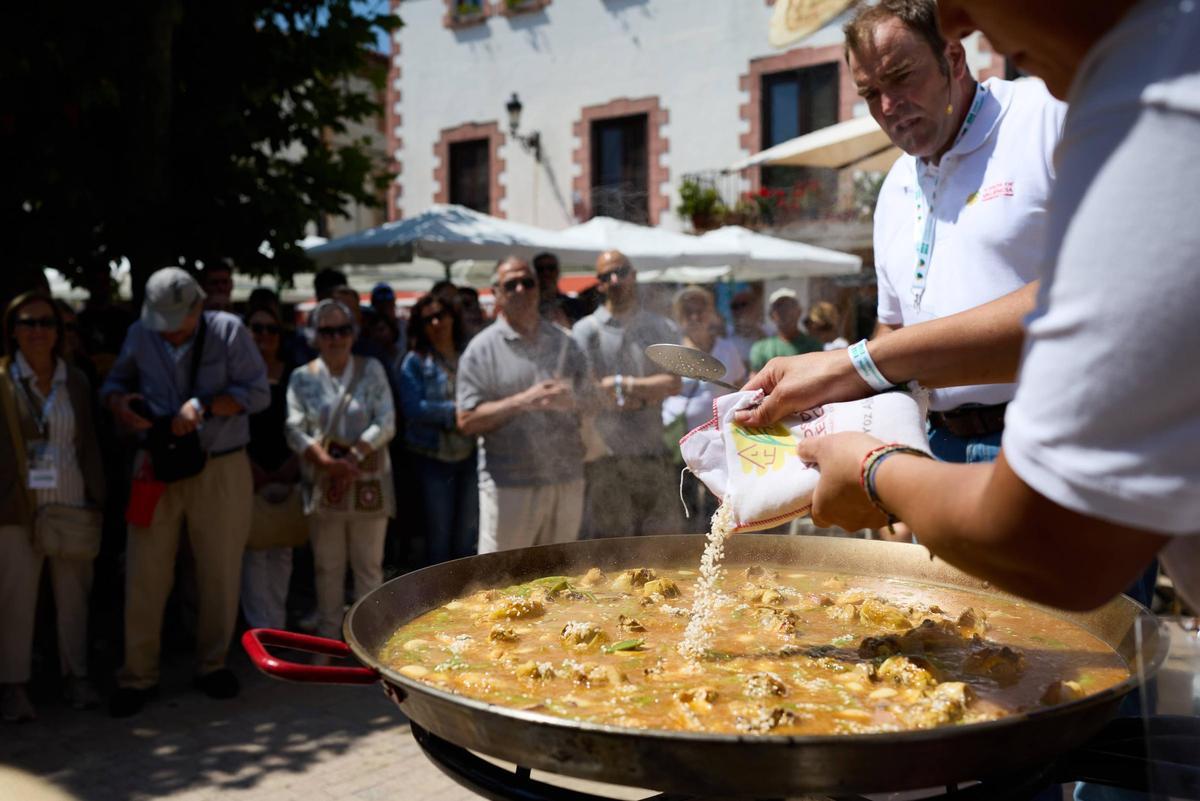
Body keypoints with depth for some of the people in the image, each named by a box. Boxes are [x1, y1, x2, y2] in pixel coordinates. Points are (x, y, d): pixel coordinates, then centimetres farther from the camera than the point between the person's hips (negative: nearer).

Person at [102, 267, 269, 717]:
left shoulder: (228, 331, -6)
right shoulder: (140, 335, 3)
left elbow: (258, 393, -10)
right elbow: (114, 383, 15)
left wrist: (203, 405, -22)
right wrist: (118, 403, -8)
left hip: (221, 470, -2)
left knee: (220, 573, 7)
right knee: (144, 574, 2)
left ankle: (212, 664, 25)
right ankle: (137, 675, 16)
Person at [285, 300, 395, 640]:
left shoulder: (371, 369, 3)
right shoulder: (302, 377, 5)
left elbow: (386, 424, -5)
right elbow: (295, 430, -4)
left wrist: (352, 458, -15)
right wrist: (328, 463, -19)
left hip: (368, 483, -1)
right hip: (322, 485, 1)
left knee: (369, 566, 4)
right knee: (327, 567, 9)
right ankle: (327, 637, 21)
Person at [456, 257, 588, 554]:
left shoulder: (564, 342, 11)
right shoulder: (482, 349, -1)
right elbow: (467, 421, -8)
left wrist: (570, 401, -10)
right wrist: (521, 401, -18)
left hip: (567, 481, 4)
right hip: (509, 485, -4)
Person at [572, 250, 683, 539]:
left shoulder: (664, 329, 10)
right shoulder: (585, 330, 1)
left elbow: (673, 384, -3)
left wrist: (624, 384, -12)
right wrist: (647, 395, -9)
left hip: (658, 456, 3)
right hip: (607, 458, -2)